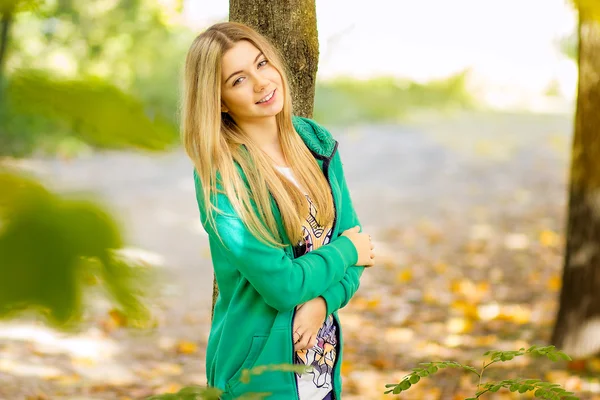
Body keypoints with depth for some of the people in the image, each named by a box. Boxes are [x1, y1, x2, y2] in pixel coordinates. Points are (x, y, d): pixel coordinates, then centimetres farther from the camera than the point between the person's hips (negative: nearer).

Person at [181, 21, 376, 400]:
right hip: (260, 369, -5)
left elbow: (352, 235, 4)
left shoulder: (315, 141, 0)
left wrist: (323, 301, -14)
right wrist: (347, 251, -7)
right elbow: (281, 283, -21)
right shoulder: (220, 176, -18)